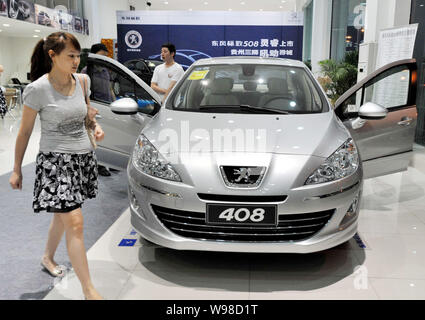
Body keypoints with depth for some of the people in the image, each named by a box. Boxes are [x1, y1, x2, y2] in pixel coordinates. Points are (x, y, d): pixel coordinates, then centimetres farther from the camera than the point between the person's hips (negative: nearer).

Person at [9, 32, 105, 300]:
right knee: (75, 223, -9)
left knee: (62, 216, 19)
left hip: (84, 157, 6)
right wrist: (17, 170, 0)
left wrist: (96, 127, -2)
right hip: (56, 160, -6)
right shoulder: (38, 89, -13)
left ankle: (48, 258, 46)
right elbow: (25, 132, -4)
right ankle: (89, 290, -1)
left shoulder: (82, 81, 3)